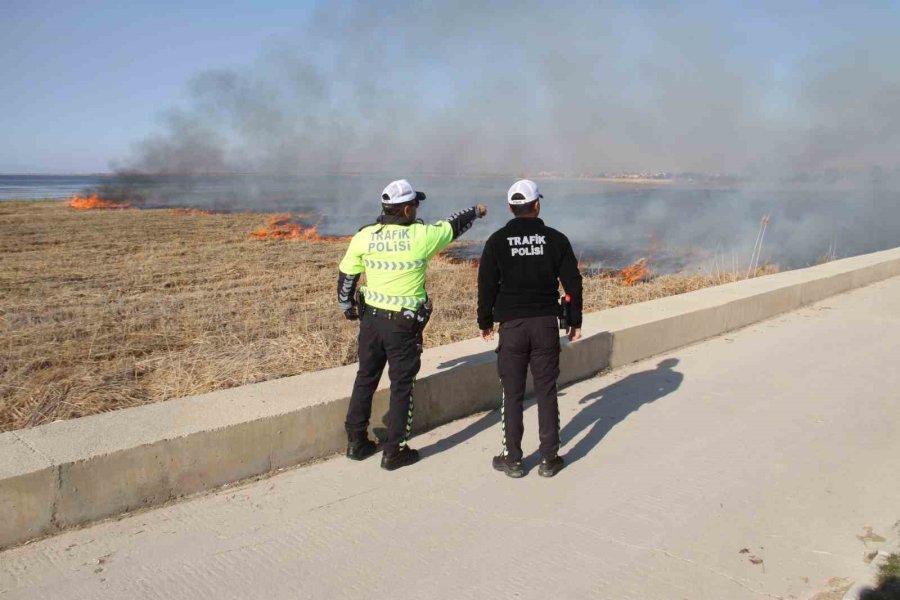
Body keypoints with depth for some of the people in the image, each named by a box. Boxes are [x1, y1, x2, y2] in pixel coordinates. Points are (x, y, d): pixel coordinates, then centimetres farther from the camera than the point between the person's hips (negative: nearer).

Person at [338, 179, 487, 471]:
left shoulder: (364, 236, -3)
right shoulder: (420, 236, -13)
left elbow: (346, 276, 6)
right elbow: (453, 226, 5)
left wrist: (347, 306, 23)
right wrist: (476, 211, 25)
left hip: (370, 319, 4)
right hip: (404, 325, -4)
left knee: (365, 379, 18)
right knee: (401, 387, 7)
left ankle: (356, 442, 28)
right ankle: (394, 452, 14)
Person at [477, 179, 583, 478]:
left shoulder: (497, 241, -2)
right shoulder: (556, 239, 0)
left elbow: (486, 286, 0)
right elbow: (573, 284, 2)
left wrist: (485, 322, 12)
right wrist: (575, 322, 12)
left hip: (512, 325, -1)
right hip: (546, 324, 1)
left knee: (512, 394, 7)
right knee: (546, 392, 8)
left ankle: (512, 459, 14)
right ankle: (549, 458, 14)